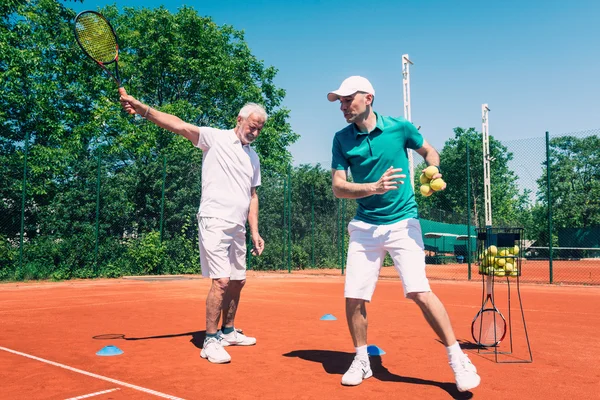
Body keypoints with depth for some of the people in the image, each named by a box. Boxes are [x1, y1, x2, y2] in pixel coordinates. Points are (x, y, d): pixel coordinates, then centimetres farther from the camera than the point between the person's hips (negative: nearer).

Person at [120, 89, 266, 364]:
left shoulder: (253, 157, 17)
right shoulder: (216, 138, -2)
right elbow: (179, 125, -15)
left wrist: (254, 231, 12)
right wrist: (142, 109, -28)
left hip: (237, 228, 7)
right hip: (215, 223, -7)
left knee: (237, 282, 13)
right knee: (221, 281, -12)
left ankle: (228, 332, 30)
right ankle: (210, 341, 1)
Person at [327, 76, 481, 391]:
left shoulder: (399, 127, -3)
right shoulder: (342, 139, 0)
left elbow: (429, 151, 14)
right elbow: (338, 188, -6)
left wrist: (433, 172, -8)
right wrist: (375, 187, -22)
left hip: (403, 223, -2)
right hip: (364, 226, 2)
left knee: (419, 292, -14)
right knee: (353, 298, -1)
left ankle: (458, 359, 4)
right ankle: (362, 360, 23)